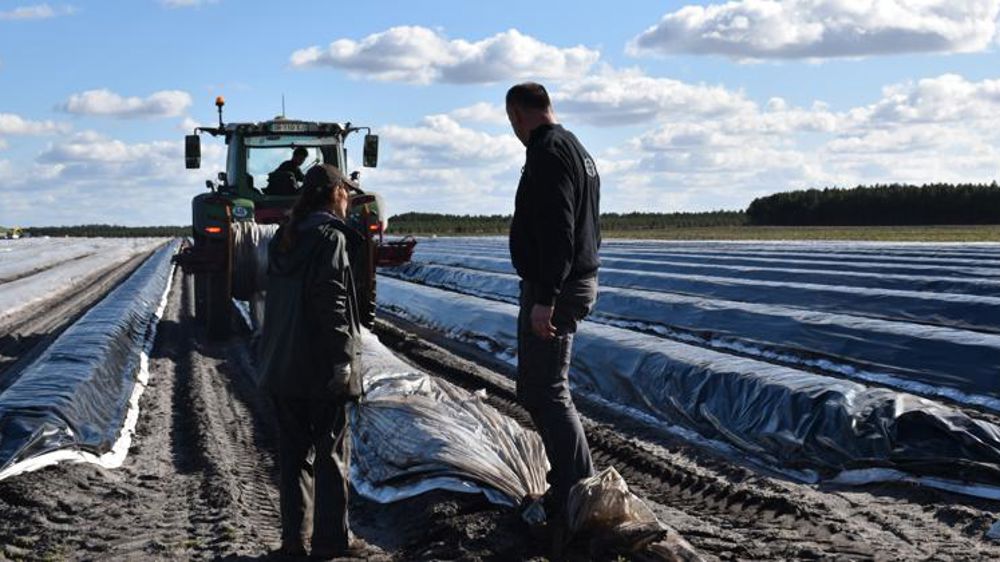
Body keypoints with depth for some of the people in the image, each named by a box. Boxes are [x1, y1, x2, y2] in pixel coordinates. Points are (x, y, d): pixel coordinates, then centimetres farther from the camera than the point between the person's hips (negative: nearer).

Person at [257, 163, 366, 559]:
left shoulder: (283, 238, 13)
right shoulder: (330, 236, -11)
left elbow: (275, 298, 16)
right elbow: (331, 301, -18)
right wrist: (343, 359, -18)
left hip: (282, 364, 7)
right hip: (320, 367, -7)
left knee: (293, 450, 11)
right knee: (331, 451, 1)